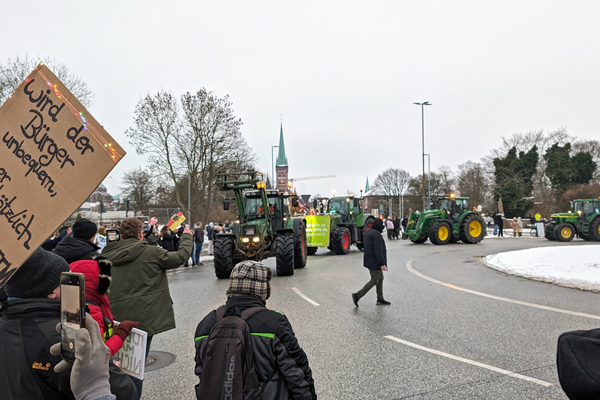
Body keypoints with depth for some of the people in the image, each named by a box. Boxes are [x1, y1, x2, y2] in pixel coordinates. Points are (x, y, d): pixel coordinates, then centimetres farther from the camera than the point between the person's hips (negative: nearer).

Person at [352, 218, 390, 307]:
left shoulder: (369, 232, 10)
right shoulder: (376, 234, -21)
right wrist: (382, 263, -22)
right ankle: (357, 295, -4)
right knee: (374, 280, -3)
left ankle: (380, 299, 23)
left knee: (380, 278, 17)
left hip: (370, 260, 10)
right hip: (375, 262, -10)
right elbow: (378, 251, -24)